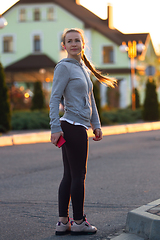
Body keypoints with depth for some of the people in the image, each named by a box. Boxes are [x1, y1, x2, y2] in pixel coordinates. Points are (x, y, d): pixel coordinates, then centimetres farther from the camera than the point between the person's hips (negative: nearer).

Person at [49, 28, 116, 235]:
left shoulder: (82, 68, 18)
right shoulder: (64, 67, -8)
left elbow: (90, 99, 23)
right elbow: (54, 98, -14)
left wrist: (96, 125, 18)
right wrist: (55, 128, -20)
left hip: (77, 128, 9)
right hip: (73, 127, -9)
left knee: (69, 176, 9)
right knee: (78, 175, -2)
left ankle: (63, 222, 12)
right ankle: (78, 222, 7)